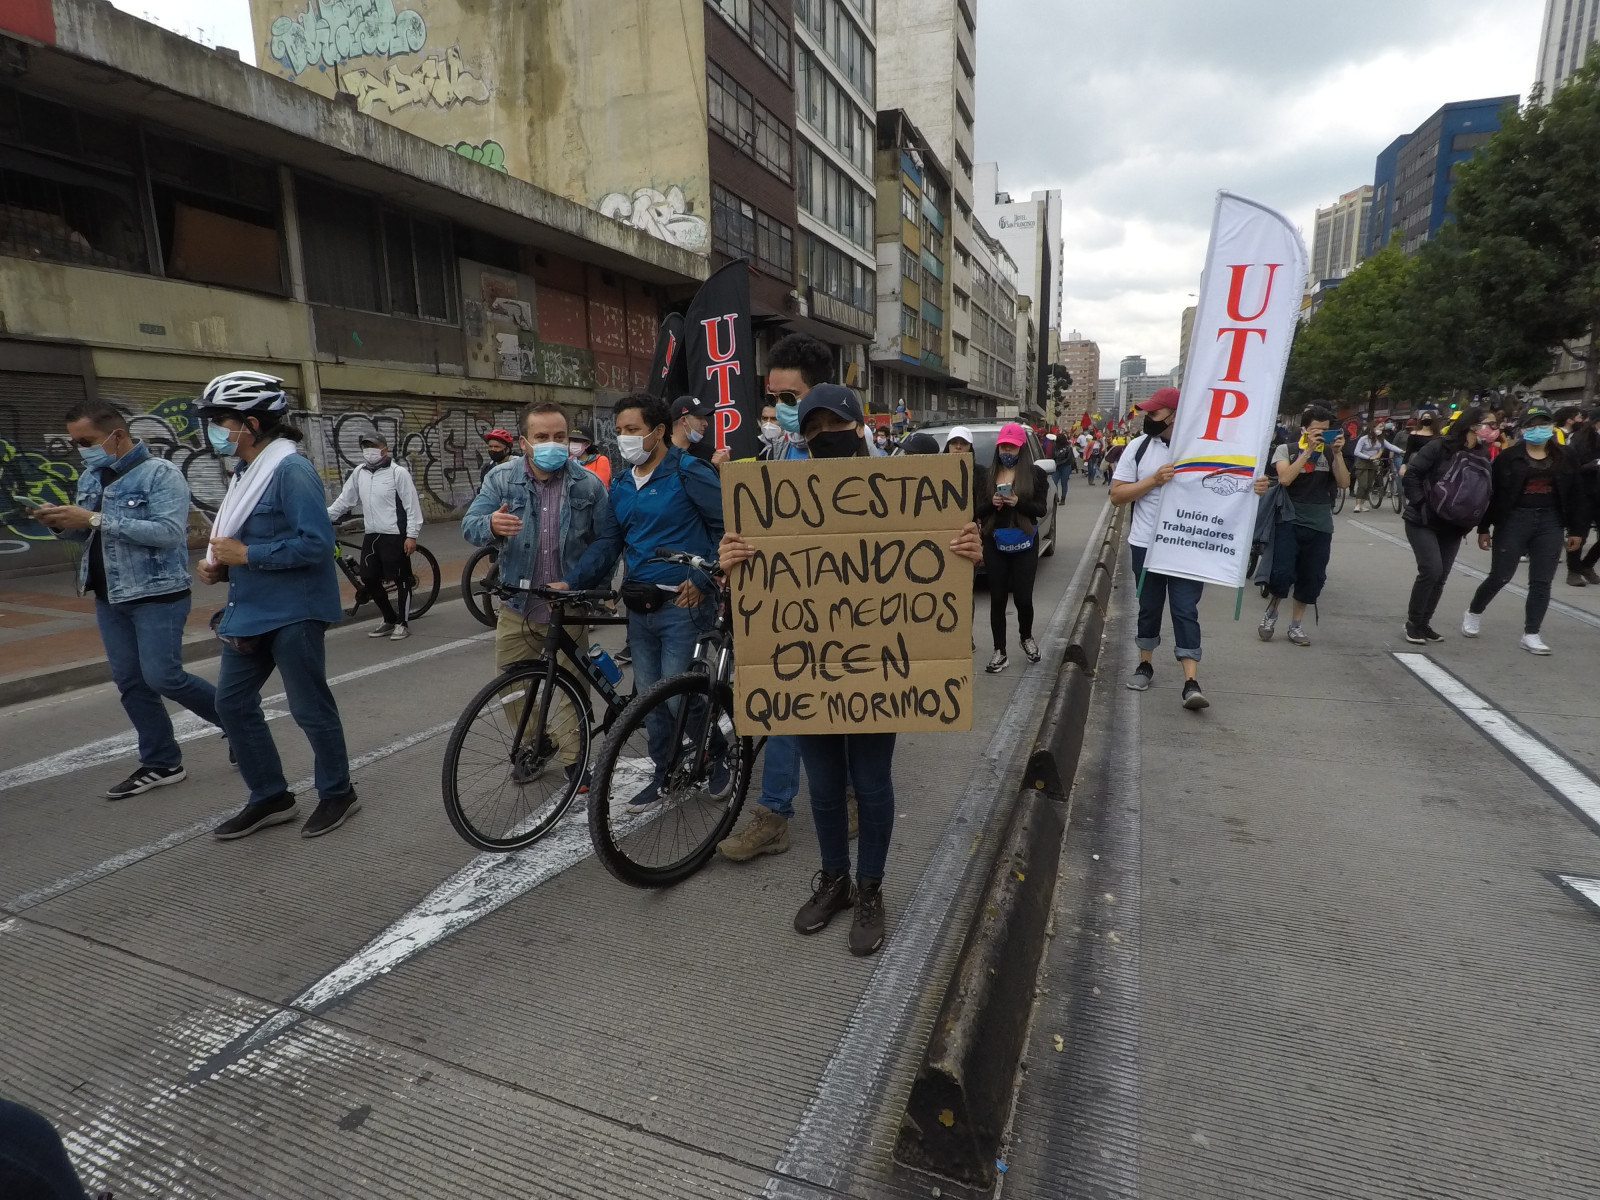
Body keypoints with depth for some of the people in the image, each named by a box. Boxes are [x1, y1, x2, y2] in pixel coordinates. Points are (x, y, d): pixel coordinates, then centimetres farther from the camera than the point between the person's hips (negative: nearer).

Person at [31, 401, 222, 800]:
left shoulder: (161, 473, -12)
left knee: (162, 677, -9)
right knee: (130, 682, 8)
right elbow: (86, 535, 18)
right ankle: (161, 763, 17)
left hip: (157, 595, -8)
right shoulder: (91, 477, 11)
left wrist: (96, 519, -24)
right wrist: (61, 524, -4)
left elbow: (170, 532, -24)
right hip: (109, 597, 8)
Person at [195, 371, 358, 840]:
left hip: (293, 613, -9)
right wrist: (220, 568, 6)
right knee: (232, 701, 12)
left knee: (310, 708, 2)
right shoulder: (247, 472, 12)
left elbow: (315, 543, -24)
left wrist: (245, 554, -19)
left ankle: (337, 793, 21)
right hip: (249, 611, 10)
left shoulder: (292, 470, -16)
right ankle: (270, 797, 26)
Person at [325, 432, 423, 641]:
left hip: (395, 535, -6)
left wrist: (411, 535, -13)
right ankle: (389, 619, 26)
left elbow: (412, 505, -9)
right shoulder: (359, 473, 10)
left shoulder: (398, 473, -7)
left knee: (401, 580, 1)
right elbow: (345, 500, 15)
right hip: (371, 535, 6)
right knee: (369, 580, 9)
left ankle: (403, 623, 13)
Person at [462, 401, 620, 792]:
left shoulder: (588, 484, -6)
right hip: (517, 605, 2)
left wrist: (572, 581, -16)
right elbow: (470, 525, -9)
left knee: (572, 684, 7)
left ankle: (572, 756, 26)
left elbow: (606, 539, -6)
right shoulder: (502, 479, -3)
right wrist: (491, 525, -34)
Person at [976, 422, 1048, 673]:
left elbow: (1041, 509, -5)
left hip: (1025, 545, -1)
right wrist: (991, 503, -17)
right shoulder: (985, 475, 6)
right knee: (997, 599, 3)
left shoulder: (1036, 474, 1)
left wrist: (1018, 502, -22)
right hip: (994, 545, 1)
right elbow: (976, 510, 4)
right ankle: (999, 651, 12)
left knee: (1023, 597, 2)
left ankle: (1026, 637, 32)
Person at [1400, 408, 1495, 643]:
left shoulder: (1482, 456, 5)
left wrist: (1469, 522, 0)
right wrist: (1420, 504, -17)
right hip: (1423, 521, -6)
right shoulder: (1439, 447, -11)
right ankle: (1413, 622, -2)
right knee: (1431, 569, -16)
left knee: (1441, 576, 5)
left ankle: (1424, 623, 16)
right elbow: (1411, 476, -13)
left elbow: (1484, 493, 11)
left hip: (1452, 527, 6)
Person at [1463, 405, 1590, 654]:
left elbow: (1576, 496, 10)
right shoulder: (1508, 457, -4)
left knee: (1541, 582, 3)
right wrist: (1484, 528, -5)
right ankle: (1473, 613, 25)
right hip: (1513, 521, -3)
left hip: (1550, 523, 4)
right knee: (1500, 576, 0)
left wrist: (1576, 530, 7)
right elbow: (1492, 494, -4)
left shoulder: (1564, 458, 7)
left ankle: (1530, 635, 9)